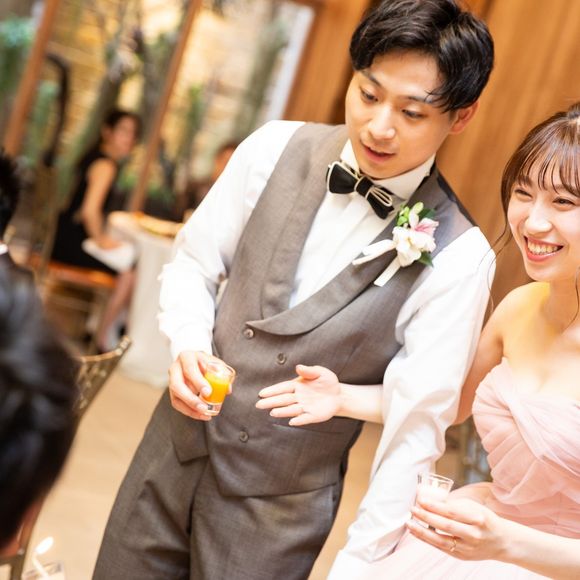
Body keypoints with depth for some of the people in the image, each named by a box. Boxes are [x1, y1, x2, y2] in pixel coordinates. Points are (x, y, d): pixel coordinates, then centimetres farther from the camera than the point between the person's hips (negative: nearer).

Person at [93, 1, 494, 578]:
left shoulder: (457, 256, -17)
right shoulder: (276, 148, -8)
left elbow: (417, 428, -15)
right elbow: (193, 262, 4)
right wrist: (189, 346, -15)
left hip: (281, 503, -3)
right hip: (174, 449, 4)